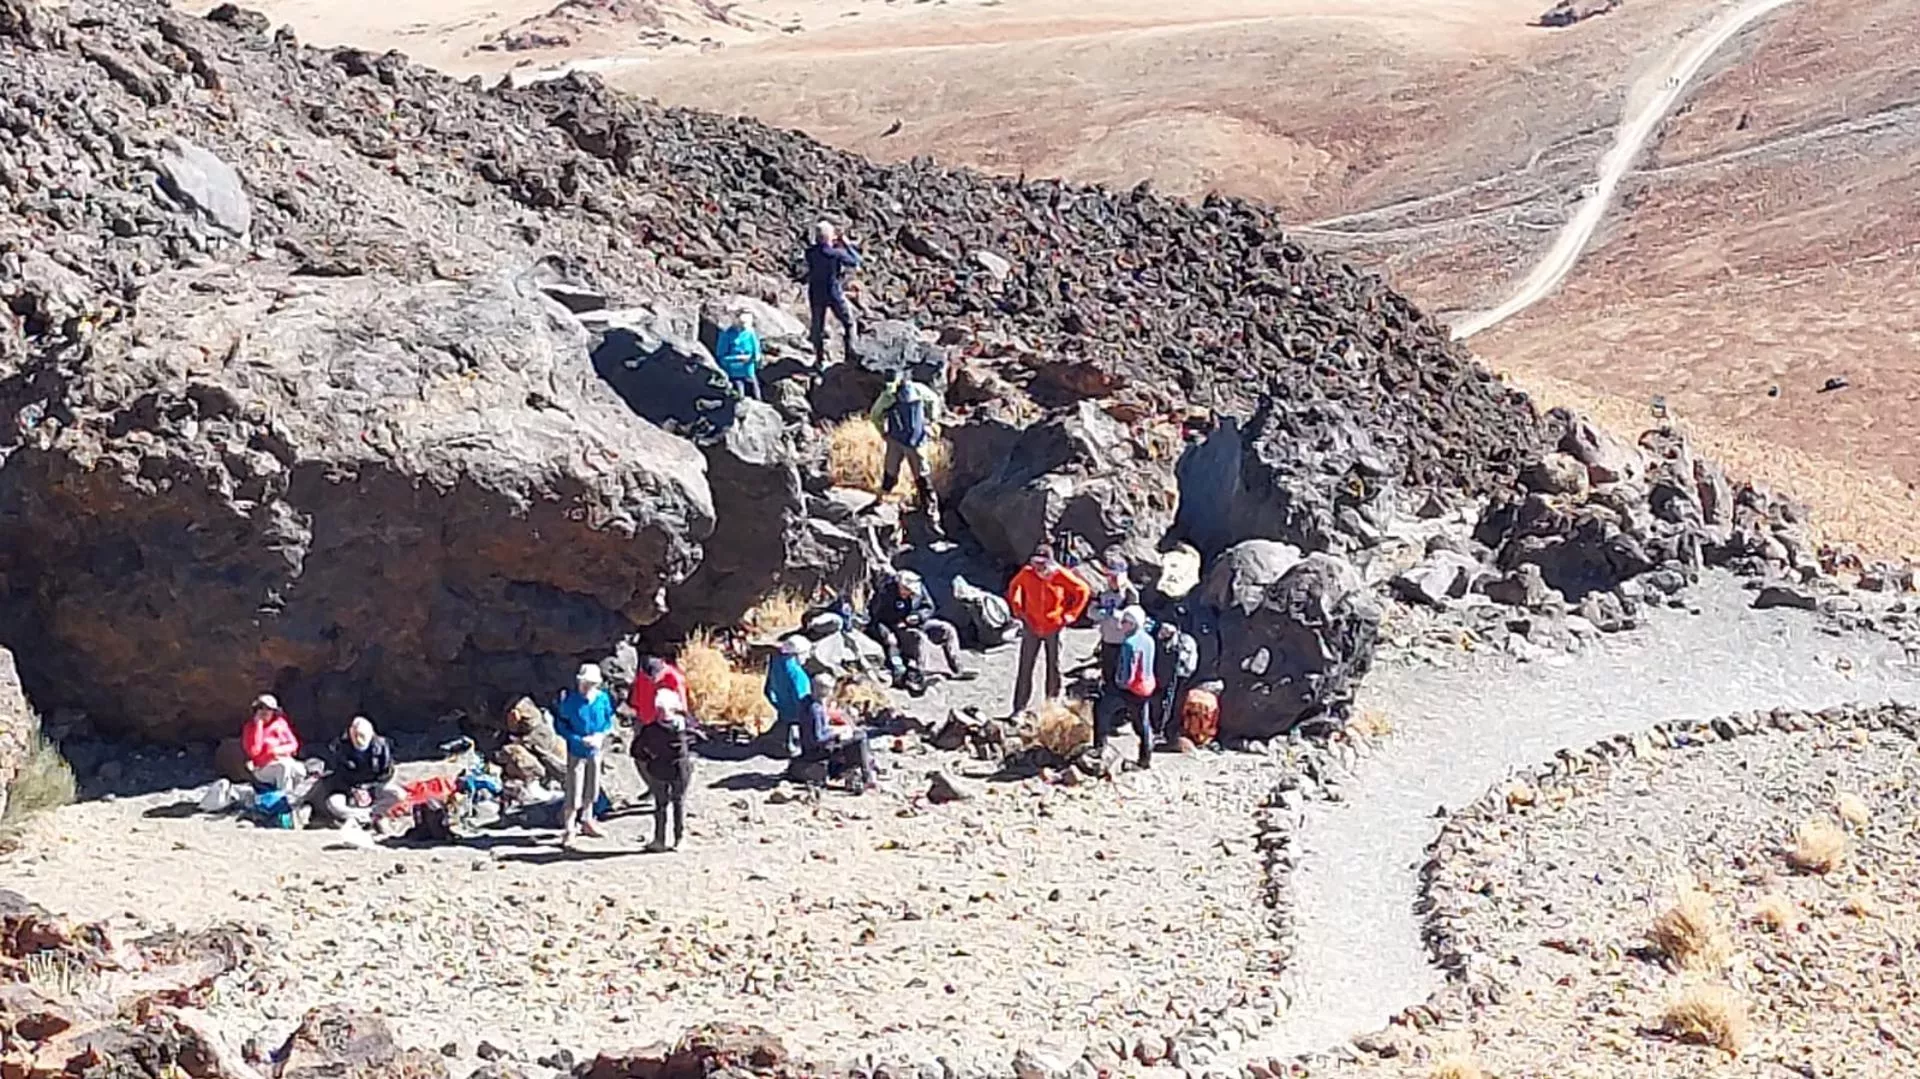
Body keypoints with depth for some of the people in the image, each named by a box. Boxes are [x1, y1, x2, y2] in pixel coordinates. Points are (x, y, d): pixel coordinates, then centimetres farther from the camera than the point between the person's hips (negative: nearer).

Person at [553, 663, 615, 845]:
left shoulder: (603, 699, -8)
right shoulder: (569, 701, -18)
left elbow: (609, 721, 6)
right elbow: (560, 726, -11)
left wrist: (600, 736, -13)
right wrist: (580, 740, -21)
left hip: (595, 751, 4)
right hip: (576, 752, -4)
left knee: (592, 789, 19)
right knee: (574, 793, -5)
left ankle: (586, 821, 38)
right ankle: (568, 829, 6)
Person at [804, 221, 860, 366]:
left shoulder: (810, 253, -10)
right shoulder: (837, 253, -20)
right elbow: (856, 262, -8)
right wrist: (846, 244, 0)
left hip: (816, 294, 3)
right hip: (834, 294, -3)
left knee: (817, 326, 15)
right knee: (848, 322, 17)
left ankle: (820, 359, 21)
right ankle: (850, 353, 16)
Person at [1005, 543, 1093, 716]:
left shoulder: (1061, 576, -14)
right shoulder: (1026, 574, -10)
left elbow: (1083, 590, 0)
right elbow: (1014, 586, 12)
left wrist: (1070, 614, -2)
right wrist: (1017, 609, 5)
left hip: (1054, 628, -1)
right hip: (1031, 627, 1)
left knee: (1054, 667, 10)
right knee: (1025, 667, 1)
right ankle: (1019, 707, 7)